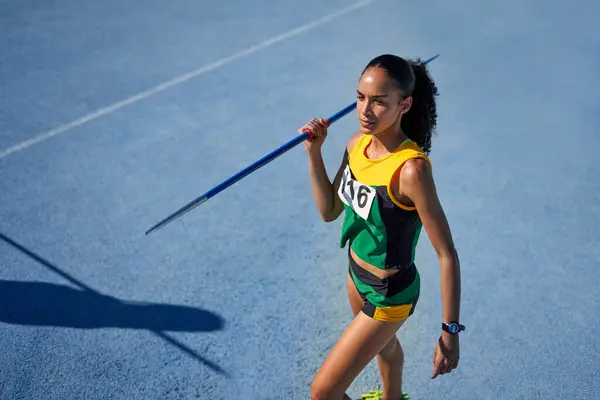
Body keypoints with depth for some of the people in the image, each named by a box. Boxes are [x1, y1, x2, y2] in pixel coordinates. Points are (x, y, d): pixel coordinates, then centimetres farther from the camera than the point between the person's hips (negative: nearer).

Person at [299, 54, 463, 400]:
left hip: (388, 295, -7)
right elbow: (329, 211, 0)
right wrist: (314, 152, -12)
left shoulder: (411, 169, -33)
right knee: (384, 343, 36)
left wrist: (450, 331, -24)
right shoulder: (359, 143, -10)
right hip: (358, 275, 7)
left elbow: (447, 255, -27)